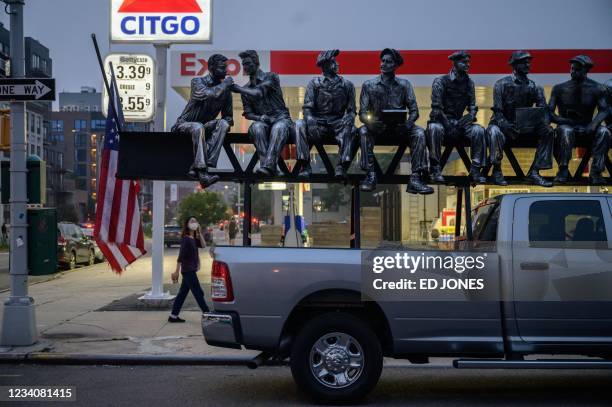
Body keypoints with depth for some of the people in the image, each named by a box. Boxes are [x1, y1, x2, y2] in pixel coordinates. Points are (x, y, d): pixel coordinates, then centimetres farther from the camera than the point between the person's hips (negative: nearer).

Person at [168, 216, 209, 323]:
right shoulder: (185, 239, -14)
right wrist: (176, 271, -18)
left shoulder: (193, 239, 12)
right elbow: (181, 256, -17)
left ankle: (173, 316, 16)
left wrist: (199, 232, 0)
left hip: (190, 270, 9)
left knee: (183, 293, 11)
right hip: (188, 270, -9)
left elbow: (203, 245, 1)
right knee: (198, 293, -4)